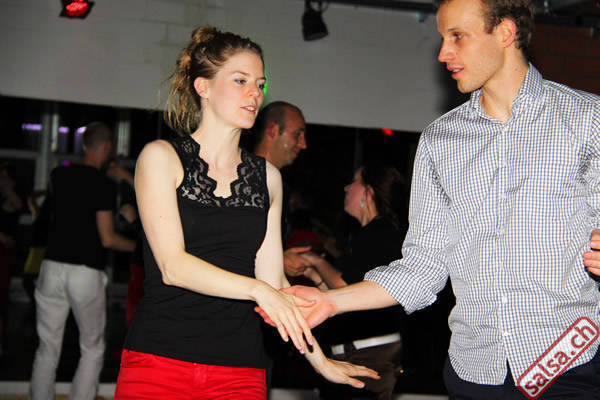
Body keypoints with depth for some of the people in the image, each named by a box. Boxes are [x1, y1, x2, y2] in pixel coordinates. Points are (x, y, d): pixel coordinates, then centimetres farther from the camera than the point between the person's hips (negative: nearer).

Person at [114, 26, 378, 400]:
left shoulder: (267, 176, 12)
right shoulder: (161, 157, 0)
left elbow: (273, 279, 13)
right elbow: (172, 266, -11)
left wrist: (318, 358, 10)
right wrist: (258, 289, -21)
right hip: (160, 359, -3)